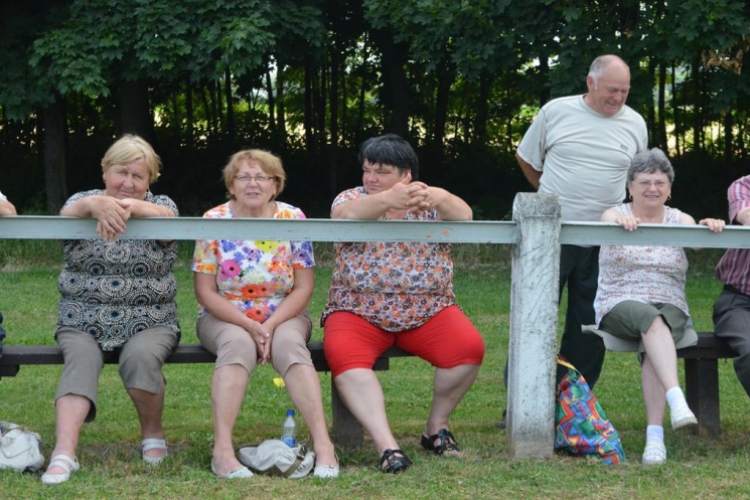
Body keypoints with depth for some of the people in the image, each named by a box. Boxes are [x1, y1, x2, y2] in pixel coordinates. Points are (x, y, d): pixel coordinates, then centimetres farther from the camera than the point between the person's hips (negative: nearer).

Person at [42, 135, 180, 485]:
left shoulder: (161, 205, 8)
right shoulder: (84, 199, 8)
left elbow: (167, 220, -18)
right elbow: (68, 214, -17)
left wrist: (129, 207, -40)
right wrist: (95, 204, -42)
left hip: (148, 322, 0)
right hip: (83, 321, 0)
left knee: (141, 356, -31)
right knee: (81, 360, -30)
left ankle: (153, 434, -7)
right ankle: (64, 453, -44)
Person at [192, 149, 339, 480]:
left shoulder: (293, 219, -2)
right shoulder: (213, 222, -4)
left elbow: (304, 287, -3)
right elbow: (205, 291, -6)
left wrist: (271, 325, -18)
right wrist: (249, 326, -18)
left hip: (284, 316, 1)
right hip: (224, 317, -1)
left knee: (289, 344, -32)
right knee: (238, 344, -34)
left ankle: (323, 445, -40)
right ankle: (222, 451, -43)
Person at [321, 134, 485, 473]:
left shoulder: (429, 202, 7)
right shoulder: (352, 198, 4)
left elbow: (464, 216, -15)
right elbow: (345, 215, -22)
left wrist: (439, 199, -40)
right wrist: (387, 200, -43)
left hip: (428, 312, 1)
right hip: (359, 311, -1)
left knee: (469, 347, -24)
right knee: (343, 355, -31)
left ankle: (437, 426, -1)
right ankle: (386, 445, -36)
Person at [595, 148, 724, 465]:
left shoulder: (679, 219, 12)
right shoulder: (615, 214, 7)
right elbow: (606, 223, -18)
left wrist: (709, 227, -34)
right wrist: (621, 221, -42)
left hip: (670, 308, 1)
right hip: (620, 306, -1)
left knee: (652, 344, -34)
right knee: (650, 319, -37)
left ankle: (655, 435, -42)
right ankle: (676, 400, -54)